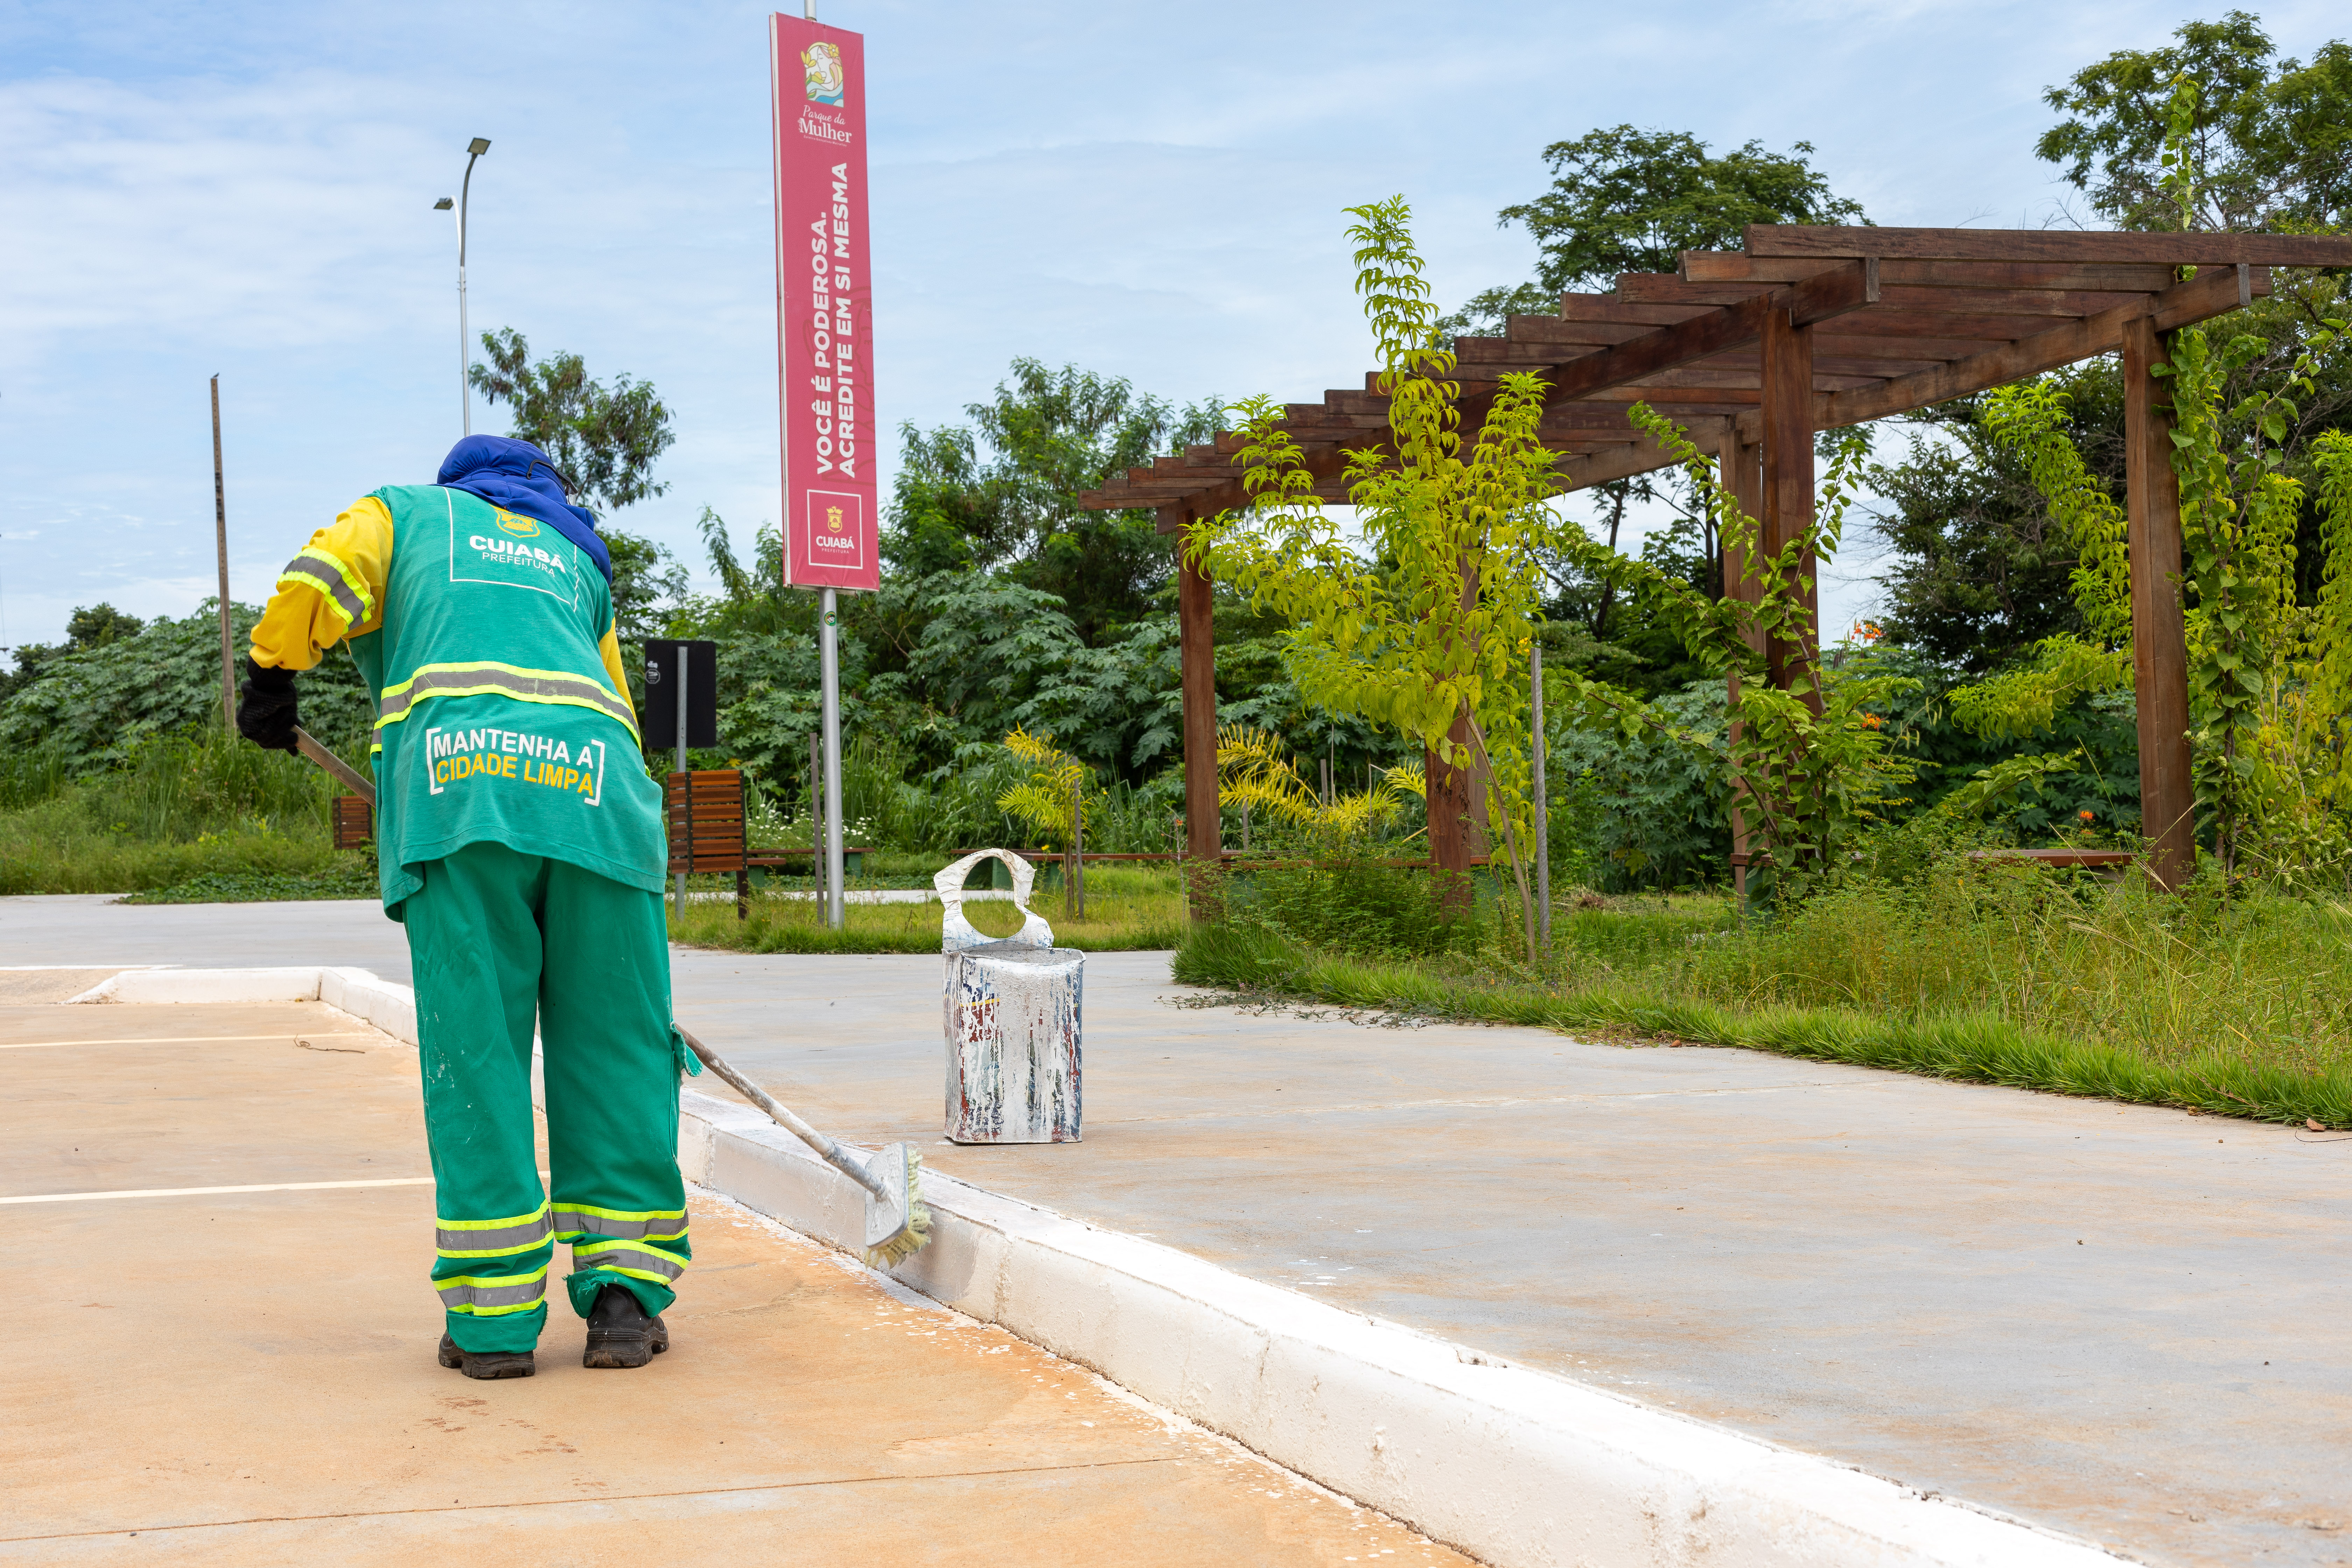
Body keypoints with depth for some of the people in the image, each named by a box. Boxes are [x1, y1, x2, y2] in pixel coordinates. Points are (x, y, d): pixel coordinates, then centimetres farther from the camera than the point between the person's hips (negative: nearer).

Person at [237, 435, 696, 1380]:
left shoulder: (409, 510, 28)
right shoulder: (577, 563, 35)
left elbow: (314, 587, 7)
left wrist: (270, 681, 20)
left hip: (459, 786, -2)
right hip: (595, 788, 3)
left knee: (474, 1055, -1)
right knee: (611, 1049, 7)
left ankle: (494, 1319, -1)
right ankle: (624, 1294, 4)